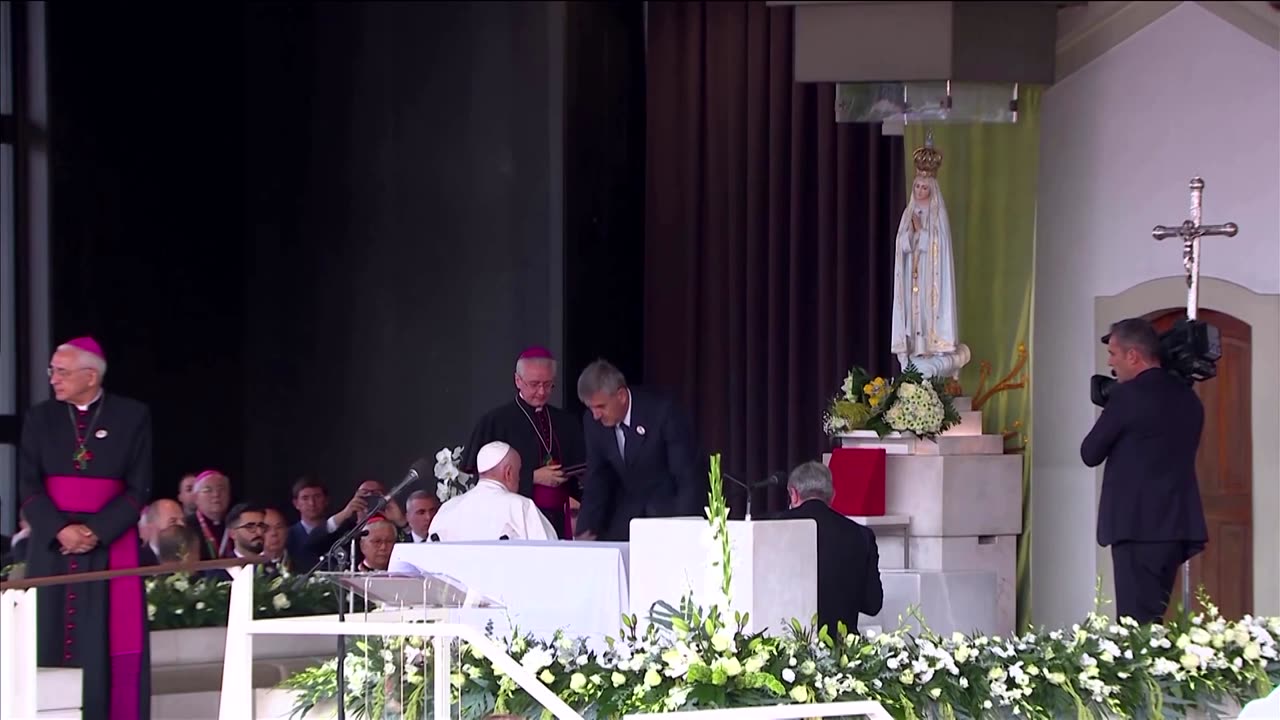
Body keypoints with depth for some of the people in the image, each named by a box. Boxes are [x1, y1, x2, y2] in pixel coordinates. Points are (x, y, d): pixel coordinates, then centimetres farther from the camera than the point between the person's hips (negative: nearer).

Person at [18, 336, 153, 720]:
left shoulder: (132, 416, 0)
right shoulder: (40, 418, 7)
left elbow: (139, 488, -3)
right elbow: (29, 486, 1)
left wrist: (95, 531, -14)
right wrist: (61, 529, -15)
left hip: (111, 543, -2)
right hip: (53, 543, 2)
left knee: (107, 642, -5)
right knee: (52, 639, -2)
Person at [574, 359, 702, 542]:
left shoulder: (662, 412, -22)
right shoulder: (592, 421, -7)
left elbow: (688, 477, -21)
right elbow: (597, 479, 0)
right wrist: (587, 530, -11)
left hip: (670, 506, -4)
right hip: (626, 513, 4)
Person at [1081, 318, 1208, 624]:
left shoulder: (1129, 395, -11)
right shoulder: (1188, 398, 12)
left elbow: (1090, 454, -4)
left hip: (1138, 526, -8)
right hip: (1178, 526, 8)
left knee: (1138, 623, -9)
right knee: (1153, 621, 11)